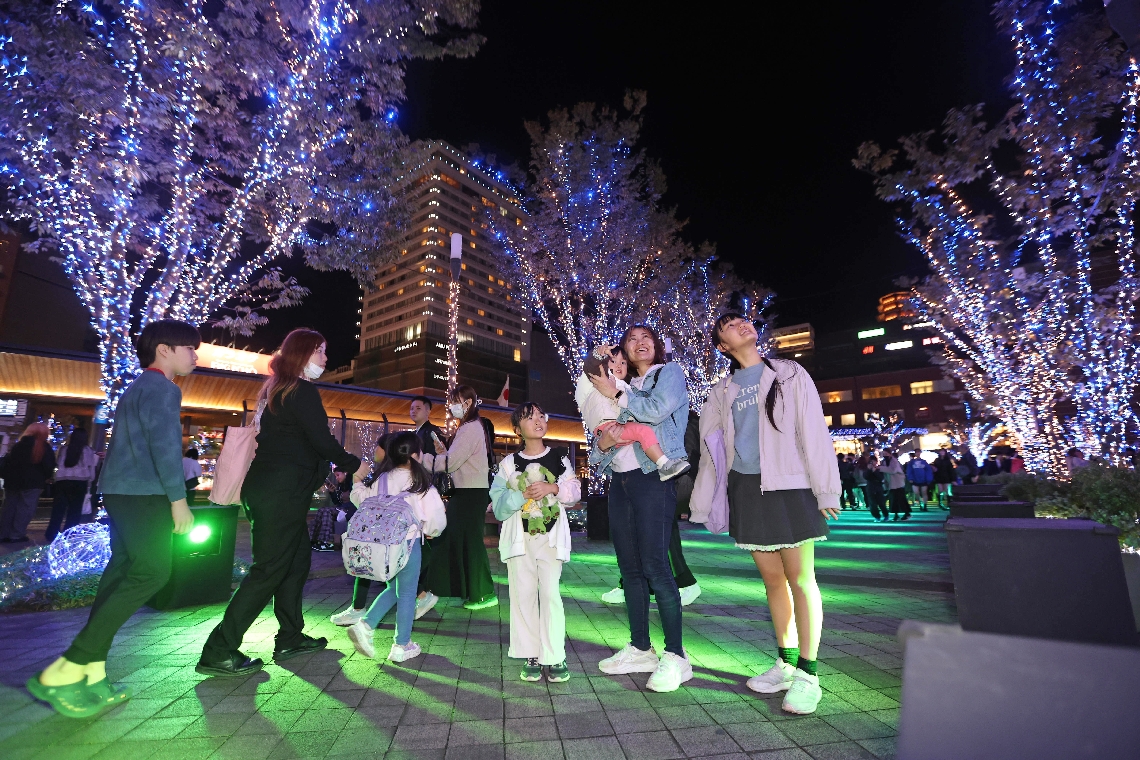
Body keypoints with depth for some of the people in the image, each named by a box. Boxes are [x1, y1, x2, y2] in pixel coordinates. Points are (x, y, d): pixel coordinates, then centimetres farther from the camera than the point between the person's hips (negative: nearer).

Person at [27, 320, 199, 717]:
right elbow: (164, 445, -20)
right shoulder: (161, 388, -11)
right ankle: (63, 673, -8)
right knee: (151, 572, -10)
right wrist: (178, 499, -19)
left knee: (123, 572, 10)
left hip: (122, 491, 11)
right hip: (144, 493, -11)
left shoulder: (138, 387, 21)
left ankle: (92, 676, 13)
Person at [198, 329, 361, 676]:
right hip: (281, 493, -10)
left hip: (268, 489, 10)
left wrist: (326, 469, 25)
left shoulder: (276, 390, 18)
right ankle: (219, 653, 4)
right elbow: (322, 440, -15)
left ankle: (290, 638, 24)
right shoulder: (302, 390, -12)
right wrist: (353, 465, -1)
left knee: (297, 560, 16)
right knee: (269, 570, -3)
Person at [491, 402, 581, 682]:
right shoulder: (509, 463, 5)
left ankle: (554, 658, 7)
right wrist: (522, 495, -16)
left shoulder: (559, 457, 6)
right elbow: (498, 504, 0)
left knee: (550, 593, -4)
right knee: (523, 594, 4)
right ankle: (531, 657, 16)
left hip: (551, 536, -1)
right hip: (520, 537, 1)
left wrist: (553, 488, -14)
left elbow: (575, 491, 3)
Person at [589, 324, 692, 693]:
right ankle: (640, 649, 20)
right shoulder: (625, 387, 20)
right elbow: (603, 437, 17)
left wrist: (615, 394, -4)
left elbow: (656, 409, -16)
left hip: (652, 478, -6)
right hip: (620, 481, 7)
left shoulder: (669, 372, 5)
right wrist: (602, 443, -6)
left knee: (654, 564, -11)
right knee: (629, 567, 9)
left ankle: (675, 656, 1)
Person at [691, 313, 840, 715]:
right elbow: (711, 447, 14)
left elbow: (813, 430, -2)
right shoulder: (722, 391, 12)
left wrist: (826, 488, -8)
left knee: (800, 579, -1)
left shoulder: (789, 374, 3)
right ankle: (786, 663, 25)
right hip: (746, 489, 3)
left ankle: (808, 674, 11)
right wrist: (704, 500, 13)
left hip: (789, 485, -3)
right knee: (772, 579, 11)